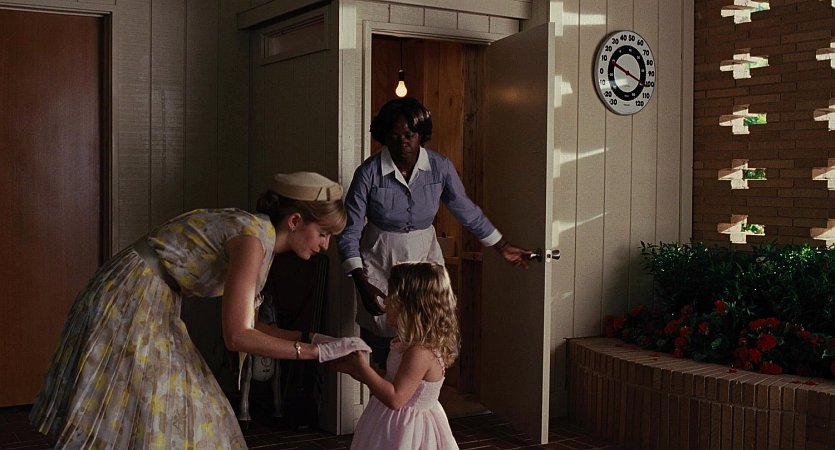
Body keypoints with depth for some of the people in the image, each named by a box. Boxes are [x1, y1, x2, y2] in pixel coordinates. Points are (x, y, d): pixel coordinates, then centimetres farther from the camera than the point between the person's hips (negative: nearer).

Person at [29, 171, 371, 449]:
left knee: (173, 413, 13)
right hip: (129, 302, -9)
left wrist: (309, 337, 3)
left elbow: (243, 322, 10)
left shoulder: (259, 234, 5)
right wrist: (316, 351, -22)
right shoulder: (254, 235, -22)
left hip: (153, 307, 9)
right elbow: (236, 336, -26)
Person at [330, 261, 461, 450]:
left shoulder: (420, 353, -26)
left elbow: (395, 398, -26)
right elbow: (388, 383, 12)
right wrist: (352, 368, 5)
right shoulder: (407, 343, 4)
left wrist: (363, 368, -21)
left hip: (407, 431, -9)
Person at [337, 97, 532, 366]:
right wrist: (362, 284, -21)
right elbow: (350, 232, -12)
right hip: (380, 265, -2)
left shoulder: (440, 168, -8)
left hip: (424, 258, 2)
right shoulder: (369, 172, -15)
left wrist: (503, 248, 13)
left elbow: (468, 212, 7)